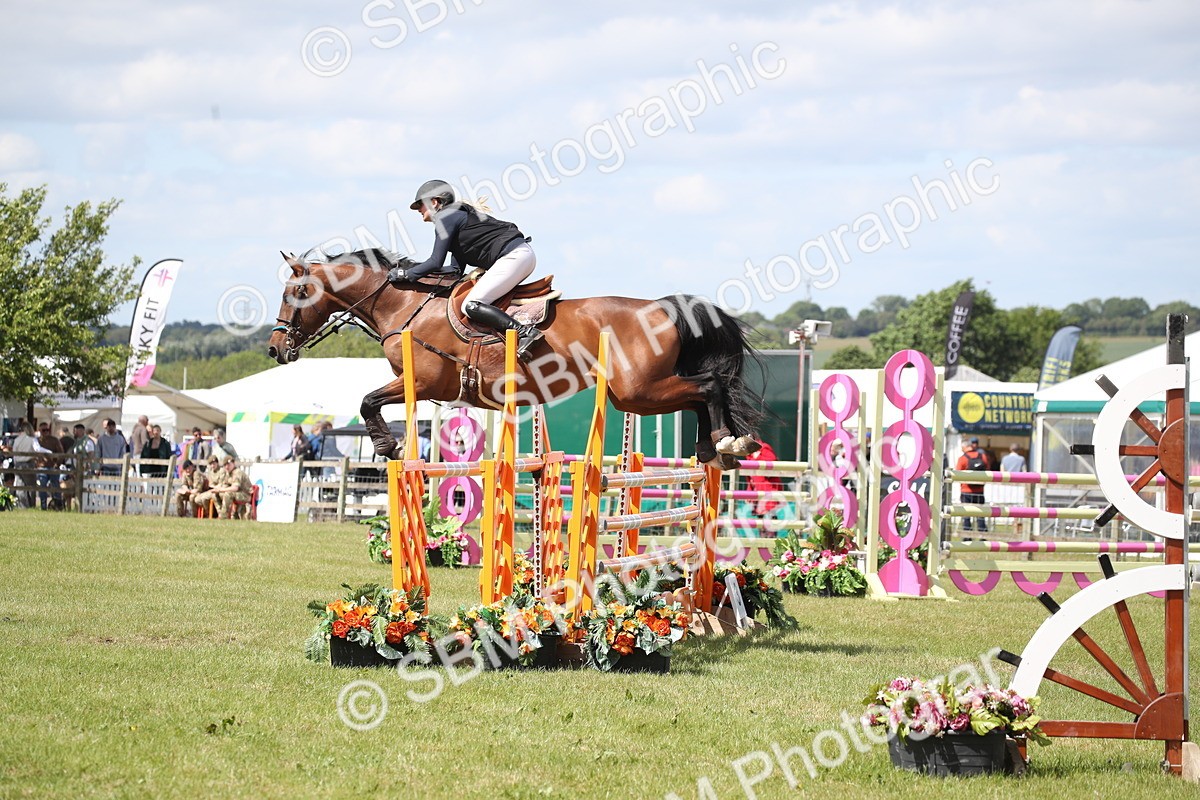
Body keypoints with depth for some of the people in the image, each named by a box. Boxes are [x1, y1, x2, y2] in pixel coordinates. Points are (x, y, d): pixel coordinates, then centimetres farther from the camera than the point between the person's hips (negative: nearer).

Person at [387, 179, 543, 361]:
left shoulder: (445, 218, -4)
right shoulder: (457, 215, 25)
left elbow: (436, 263, -9)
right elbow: (457, 270, 24)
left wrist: (405, 274, 1)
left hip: (512, 257, -10)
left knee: (471, 306, -18)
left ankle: (524, 332, -30)